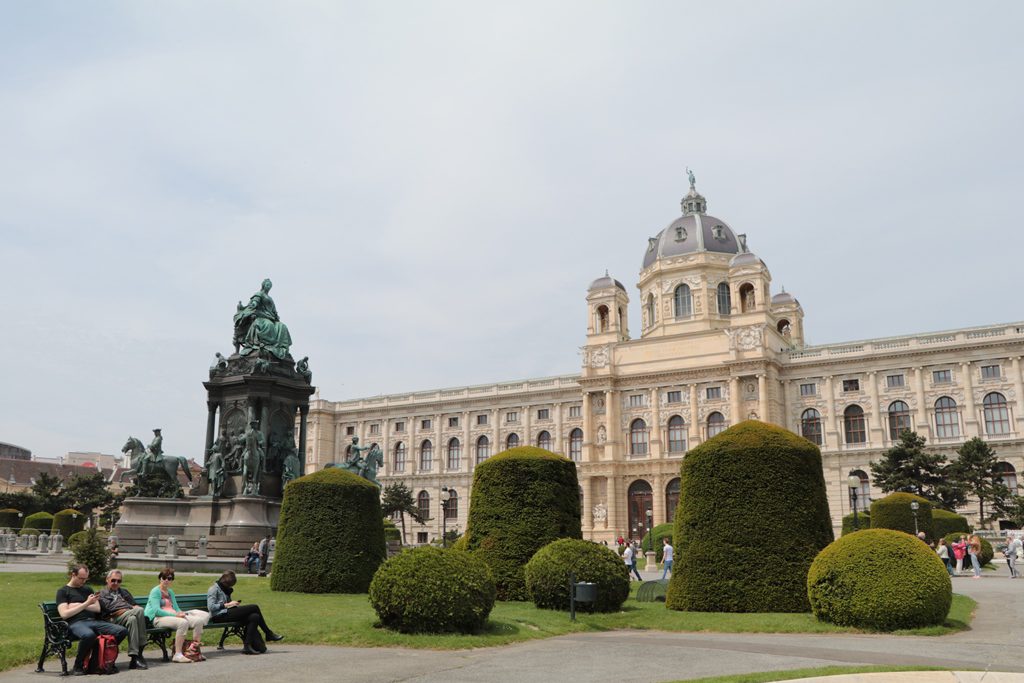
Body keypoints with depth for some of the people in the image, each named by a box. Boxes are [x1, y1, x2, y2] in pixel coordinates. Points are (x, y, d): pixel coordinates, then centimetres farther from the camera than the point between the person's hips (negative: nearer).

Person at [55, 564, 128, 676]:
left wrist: (78, 606, 0)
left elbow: (97, 608, 12)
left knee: (122, 630, -18)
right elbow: (64, 614, -6)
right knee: (88, 635, -42)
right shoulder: (62, 591, 8)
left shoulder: (87, 589, 24)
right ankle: (78, 666, -19)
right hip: (76, 623, -5)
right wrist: (86, 604, -7)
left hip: (94, 621, 5)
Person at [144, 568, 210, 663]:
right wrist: (175, 615, -22)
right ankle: (178, 655, -34)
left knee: (198, 621, -14)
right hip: (158, 618, -8)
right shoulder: (155, 591, -1)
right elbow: (156, 610, -13)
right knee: (183, 622, -37)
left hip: (173, 616, 8)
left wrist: (181, 613, -3)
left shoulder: (170, 592, 24)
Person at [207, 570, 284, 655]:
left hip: (227, 614, 9)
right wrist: (227, 605, -13)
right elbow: (211, 607, -13)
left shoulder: (225, 589, 26)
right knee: (255, 607, -17)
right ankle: (268, 633, -3)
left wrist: (233, 604, 8)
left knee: (254, 617, -18)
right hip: (219, 617, -9)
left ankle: (247, 646, -24)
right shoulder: (214, 589, -1)